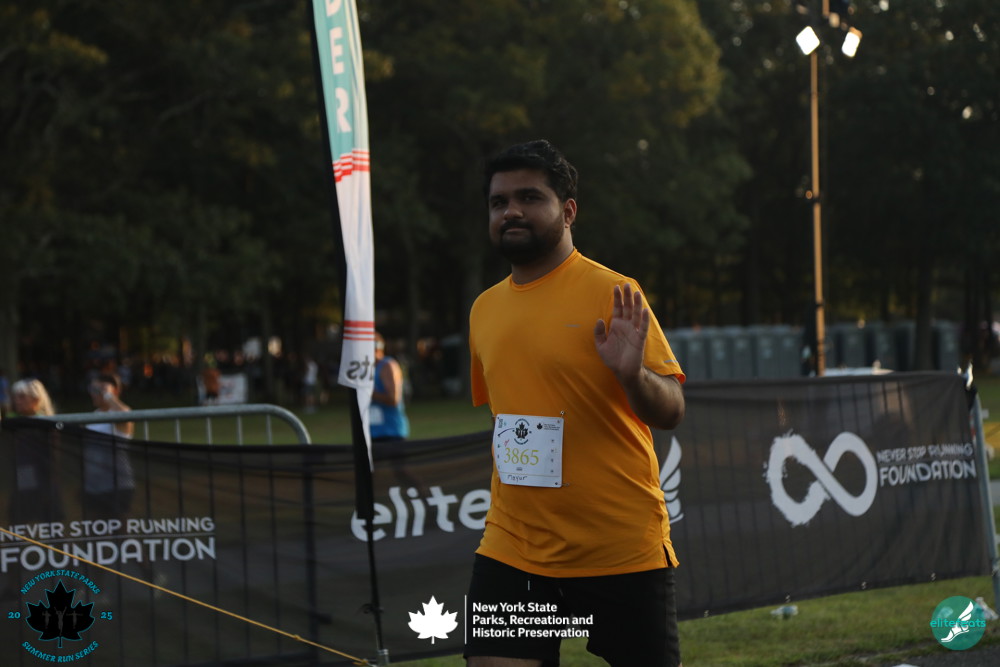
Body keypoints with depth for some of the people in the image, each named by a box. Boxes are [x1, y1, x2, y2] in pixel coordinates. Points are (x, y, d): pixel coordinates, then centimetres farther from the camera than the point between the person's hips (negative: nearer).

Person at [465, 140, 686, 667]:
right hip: (512, 552, 4)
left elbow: (671, 411, -11)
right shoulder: (484, 310, 10)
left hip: (624, 551, -4)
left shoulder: (612, 295, -7)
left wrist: (633, 376, -31)